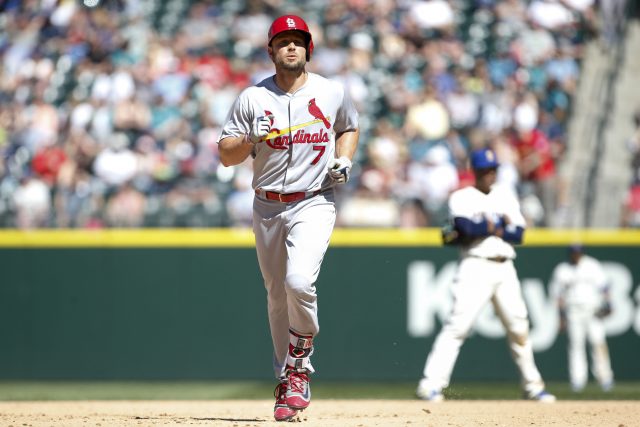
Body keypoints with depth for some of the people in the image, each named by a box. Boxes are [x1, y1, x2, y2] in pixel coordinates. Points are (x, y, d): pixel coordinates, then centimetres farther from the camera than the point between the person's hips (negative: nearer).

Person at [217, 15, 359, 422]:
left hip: (314, 204, -2)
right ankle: (290, 382, 23)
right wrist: (251, 138, -20)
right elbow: (226, 155, 0)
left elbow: (349, 128, 21)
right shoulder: (253, 98, 0)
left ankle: (299, 366, -2)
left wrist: (344, 159, 2)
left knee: (299, 282, -23)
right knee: (277, 297, 9)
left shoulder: (333, 93, 1)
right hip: (267, 207, 2)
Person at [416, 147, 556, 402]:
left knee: (519, 327, 7)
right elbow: (466, 227, -17)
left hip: (505, 269, 5)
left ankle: (532, 385, 19)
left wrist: (482, 226, -8)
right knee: (458, 325, -16)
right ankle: (430, 385, -19)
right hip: (476, 266, -5)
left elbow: (518, 233, 5)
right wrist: (501, 223, -5)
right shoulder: (461, 197, 4)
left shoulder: (505, 196, 17)